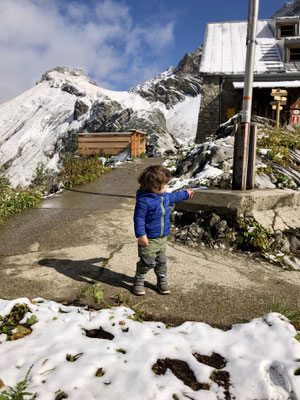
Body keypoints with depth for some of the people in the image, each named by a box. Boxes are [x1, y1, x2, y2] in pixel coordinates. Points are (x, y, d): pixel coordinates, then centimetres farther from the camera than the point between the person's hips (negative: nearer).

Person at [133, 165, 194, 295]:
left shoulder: (164, 196, 4)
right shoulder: (143, 201, -22)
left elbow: (173, 197, 27)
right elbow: (139, 218, -21)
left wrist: (186, 194, 39)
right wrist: (141, 235, -25)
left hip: (162, 237, 7)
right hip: (148, 239, -7)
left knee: (161, 261, 16)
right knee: (147, 262, 1)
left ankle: (162, 281, 33)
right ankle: (139, 280, 23)